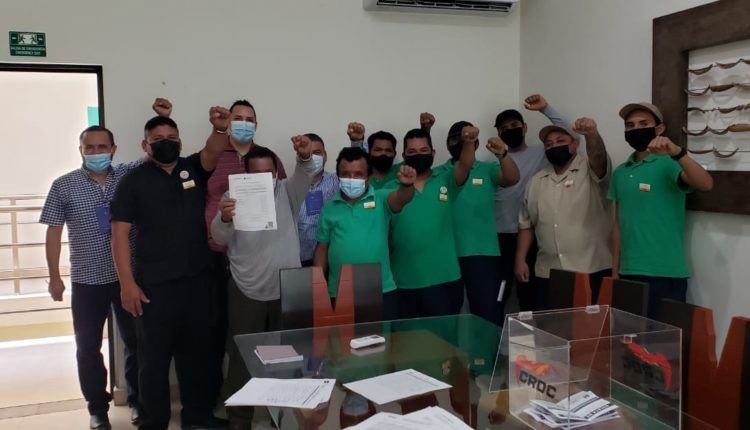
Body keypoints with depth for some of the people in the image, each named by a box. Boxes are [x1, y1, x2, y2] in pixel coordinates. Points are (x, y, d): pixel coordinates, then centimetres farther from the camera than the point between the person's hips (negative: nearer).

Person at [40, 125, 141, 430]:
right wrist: (54, 277, -2)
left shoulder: (129, 175, 0)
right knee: (88, 348, 9)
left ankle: (137, 401, 29)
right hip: (87, 282, -1)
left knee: (136, 342, 11)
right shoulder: (64, 185, -2)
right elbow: (54, 233, 0)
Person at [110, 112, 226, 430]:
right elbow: (120, 234, -6)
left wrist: (220, 128, -35)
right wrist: (127, 284, -13)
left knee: (197, 351, 15)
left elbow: (213, 153, -13)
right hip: (154, 285, -4)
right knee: (154, 357, 5)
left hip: (197, 279, 4)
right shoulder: (134, 180, -2)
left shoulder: (194, 168, 8)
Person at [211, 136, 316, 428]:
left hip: (286, 292, 2)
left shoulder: (286, 192, 2)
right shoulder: (235, 197, -3)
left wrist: (305, 158, -39)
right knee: (242, 358, 7)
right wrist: (224, 219, -38)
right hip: (247, 293, -1)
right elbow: (219, 238, -15)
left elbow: (305, 176, -17)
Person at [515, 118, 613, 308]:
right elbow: (526, 224, 15)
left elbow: (598, 156, -24)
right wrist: (520, 259, 7)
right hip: (548, 274, 4)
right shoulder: (536, 181, 12)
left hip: (592, 270, -4)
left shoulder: (591, 170, 0)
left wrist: (592, 134, -44)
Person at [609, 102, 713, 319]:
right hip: (628, 272, 5)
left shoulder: (667, 164, -4)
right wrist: (615, 270, 12)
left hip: (664, 273, -5)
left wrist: (677, 153, -37)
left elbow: (706, 184, -22)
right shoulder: (620, 172, 12)